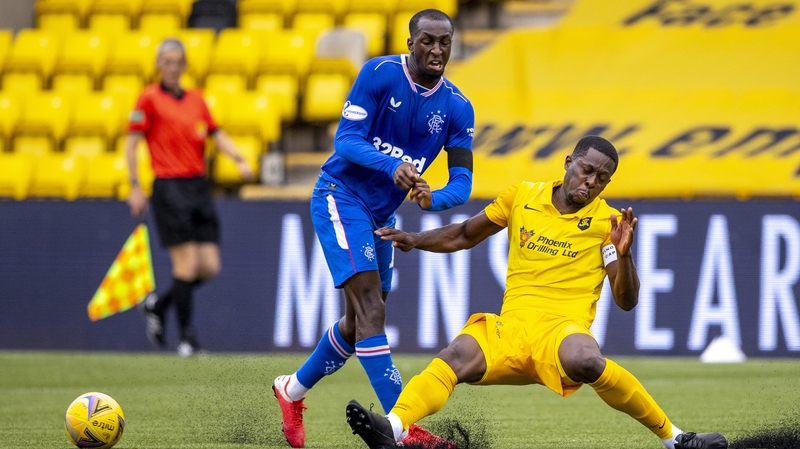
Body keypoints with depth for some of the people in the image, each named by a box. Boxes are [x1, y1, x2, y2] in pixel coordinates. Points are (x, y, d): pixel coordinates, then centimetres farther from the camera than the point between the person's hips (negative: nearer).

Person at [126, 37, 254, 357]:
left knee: (210, 267, 0)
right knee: (187, 263, -11)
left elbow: (217, 135, 18)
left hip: (199, 186, 6)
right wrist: (135, 187, -9)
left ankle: (157, 305, 22)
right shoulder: (149, 99, -2)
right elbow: (131, 142, -3)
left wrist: (239, 160, 1)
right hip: (170, 187, -6)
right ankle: (186, 336, 0)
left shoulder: (196, 100, 15)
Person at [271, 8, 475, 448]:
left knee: (360, 321, 15)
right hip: (340, 196, -7)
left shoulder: (457, 108, -2)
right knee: (369, 304, -19)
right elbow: (346, 139, -19)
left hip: (380, 214, 7)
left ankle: (293, 389, 38)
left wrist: (434, 197, -29)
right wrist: (392, 166, -36)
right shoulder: (379, 73, -15)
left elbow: (462, 181, -6)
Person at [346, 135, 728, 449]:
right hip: (510, 328, 3)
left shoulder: (606, 222, 5)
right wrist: (413, 240, 13)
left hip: (563, 327, -3)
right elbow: (464, 236, 26)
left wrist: (623, 255, -15)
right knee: (456, 357, -28)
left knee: (585, 361, -38)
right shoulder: (522, 197, 12)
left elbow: (626, 301, 2)